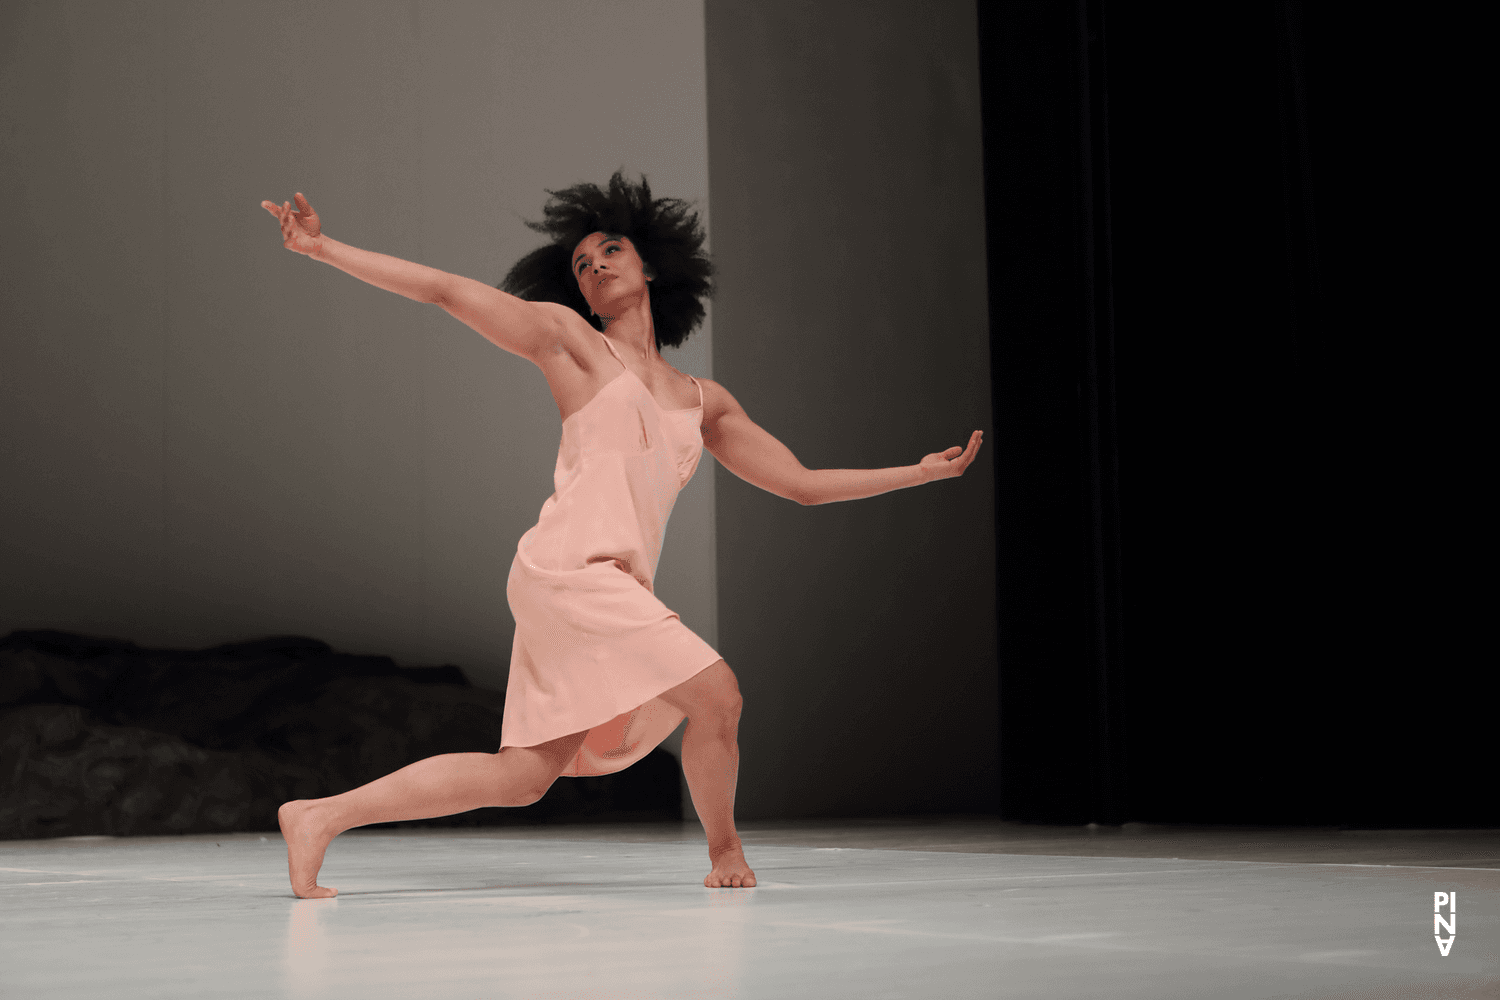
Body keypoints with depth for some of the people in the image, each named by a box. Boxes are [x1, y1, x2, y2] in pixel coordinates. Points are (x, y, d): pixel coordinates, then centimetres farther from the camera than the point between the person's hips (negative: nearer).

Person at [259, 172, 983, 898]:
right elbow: (444, 291, 10)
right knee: (716, 694, -14)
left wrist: (922, 472, 24)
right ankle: (724, 852, 10)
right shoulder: (566, 336, 11)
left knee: (523, 777, 0)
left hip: (617, 588, 6)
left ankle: (320, 816, 5)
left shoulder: (704, 401, 24)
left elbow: (803, 484, 26)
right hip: (570, 566, -6)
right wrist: (324, 249, 3)